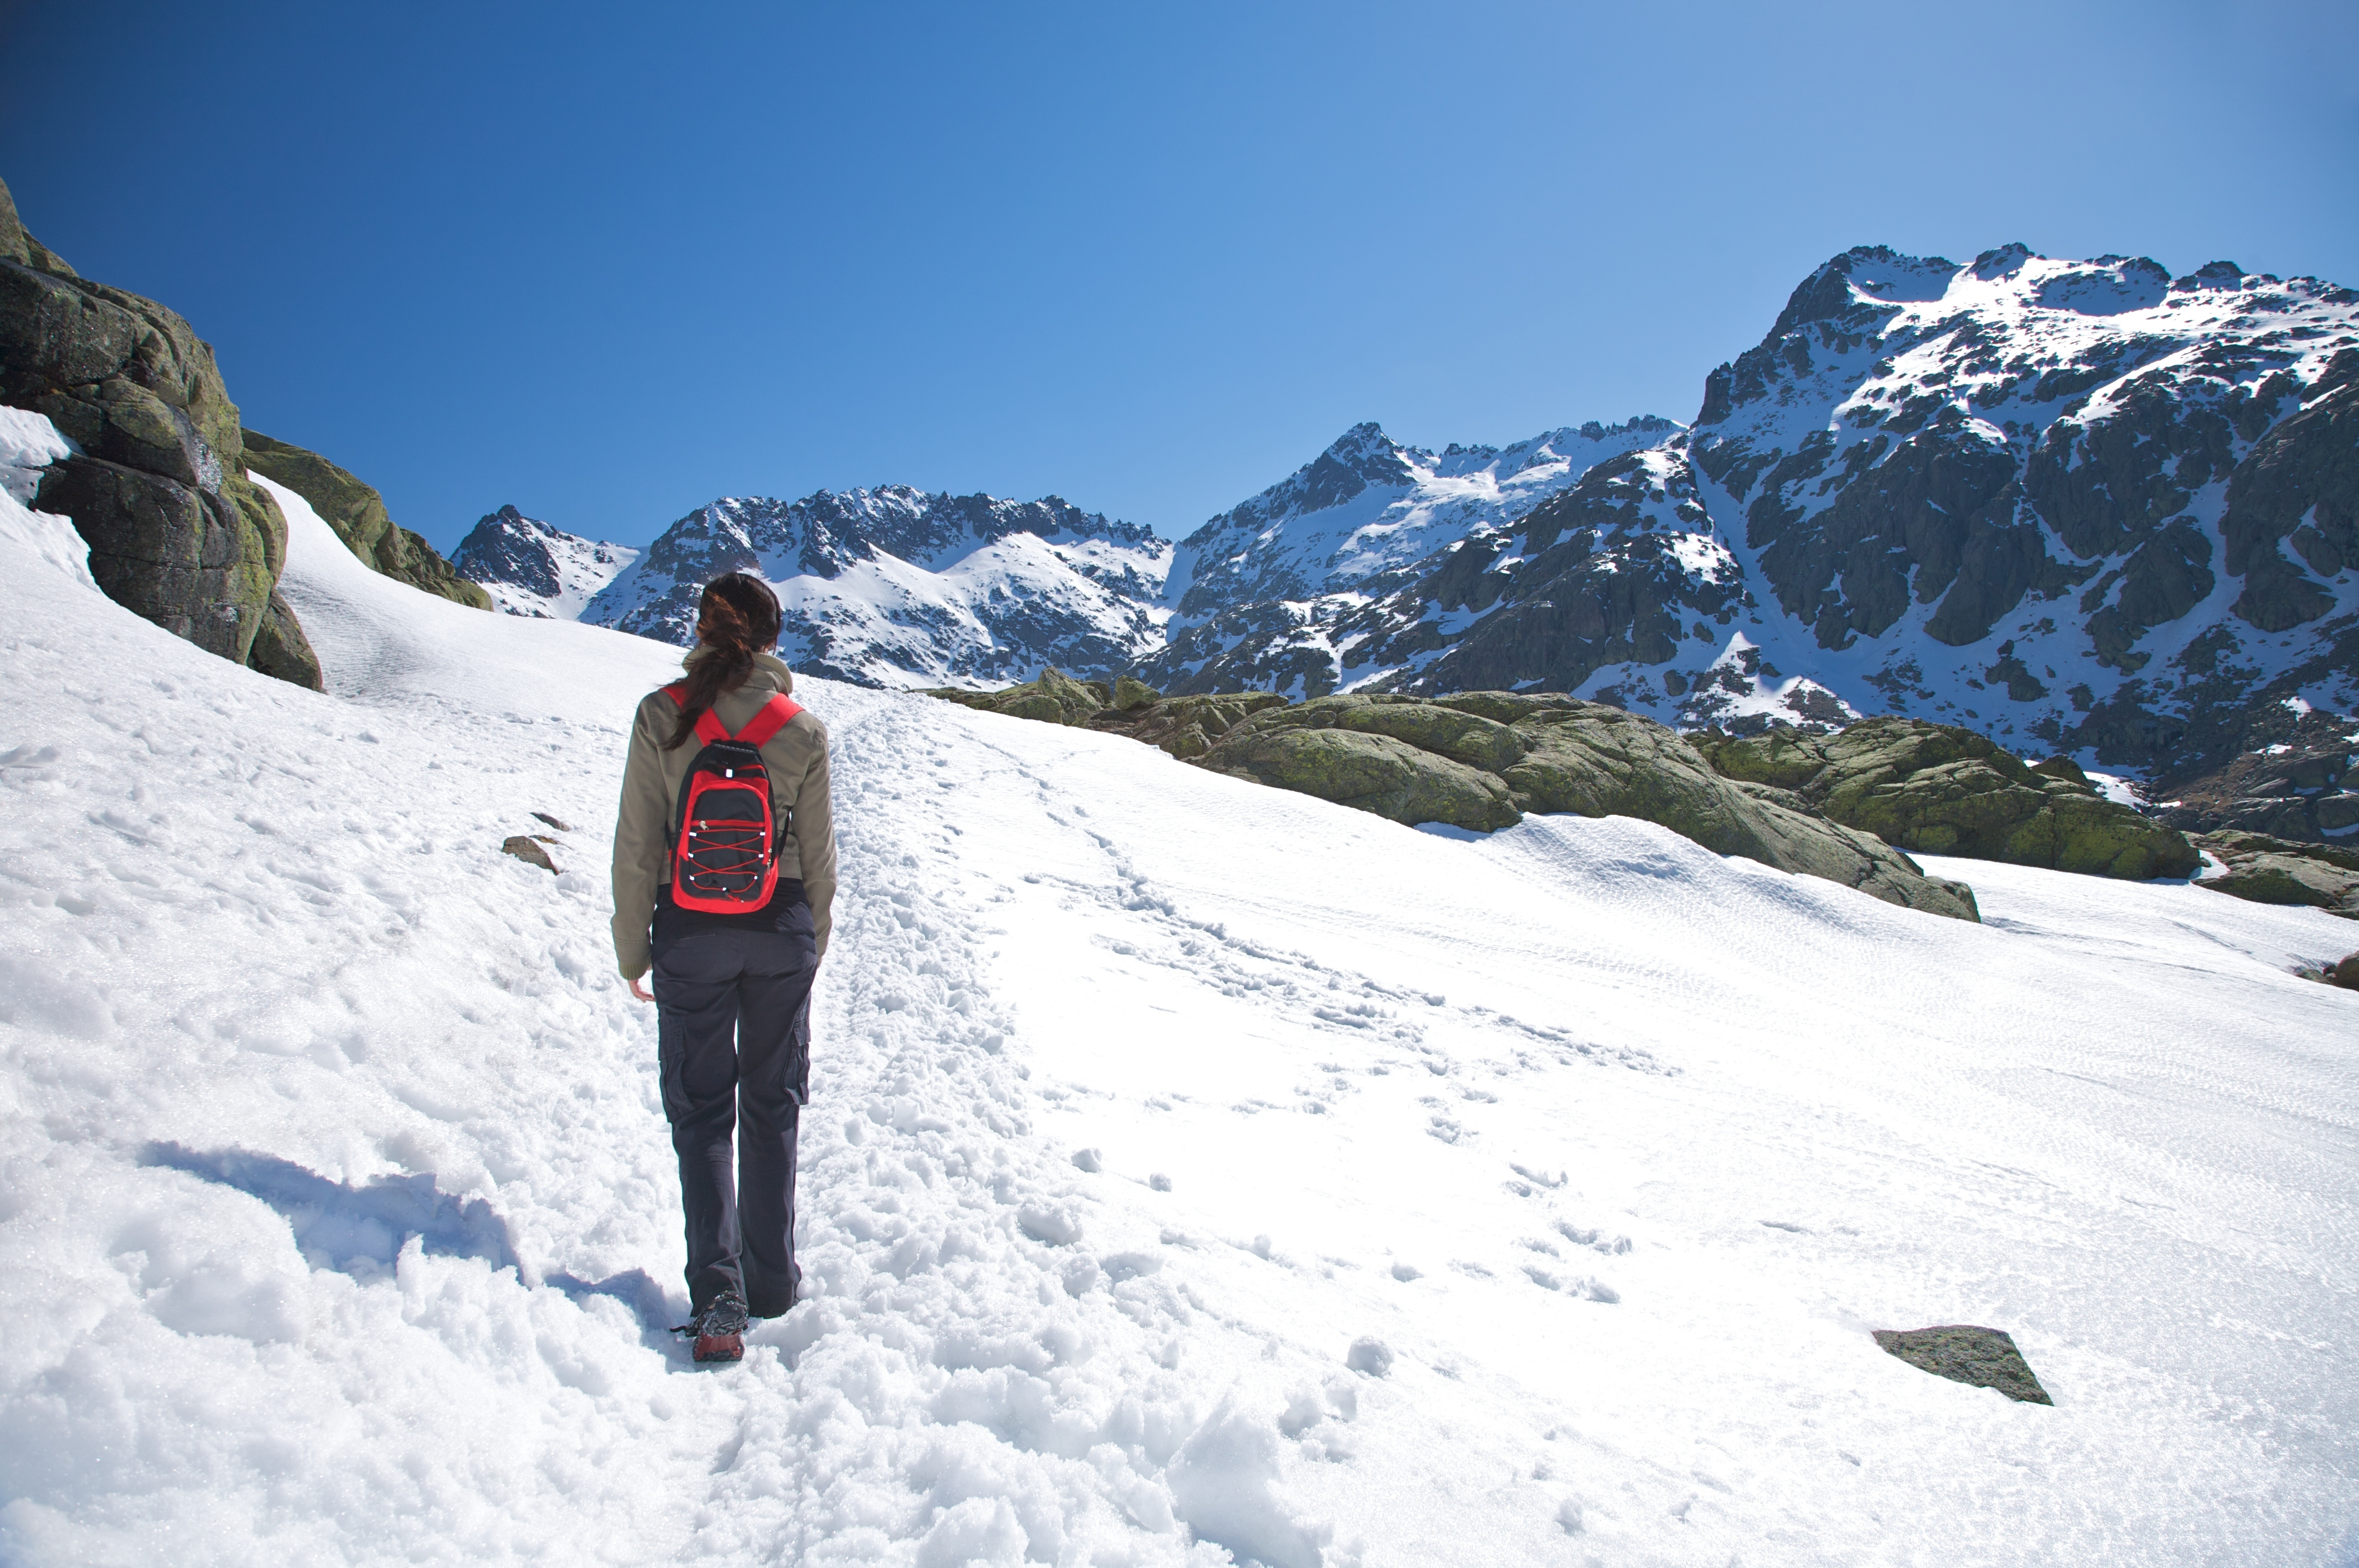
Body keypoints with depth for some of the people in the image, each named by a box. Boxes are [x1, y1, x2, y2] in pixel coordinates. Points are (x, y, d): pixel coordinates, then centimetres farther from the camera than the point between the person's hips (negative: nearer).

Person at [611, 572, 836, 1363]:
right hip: (780, 930, 1)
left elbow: (638, 844, -6)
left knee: (699, 1110, 9)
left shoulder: (661, 716, -8)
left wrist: (632, 947, 5)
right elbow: (818, 853, 1)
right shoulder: (803, 729, -5)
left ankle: (718, 1296, -1)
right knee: (772, 1107, 15)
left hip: (691, 933, -1)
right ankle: (772, 1281, 23)